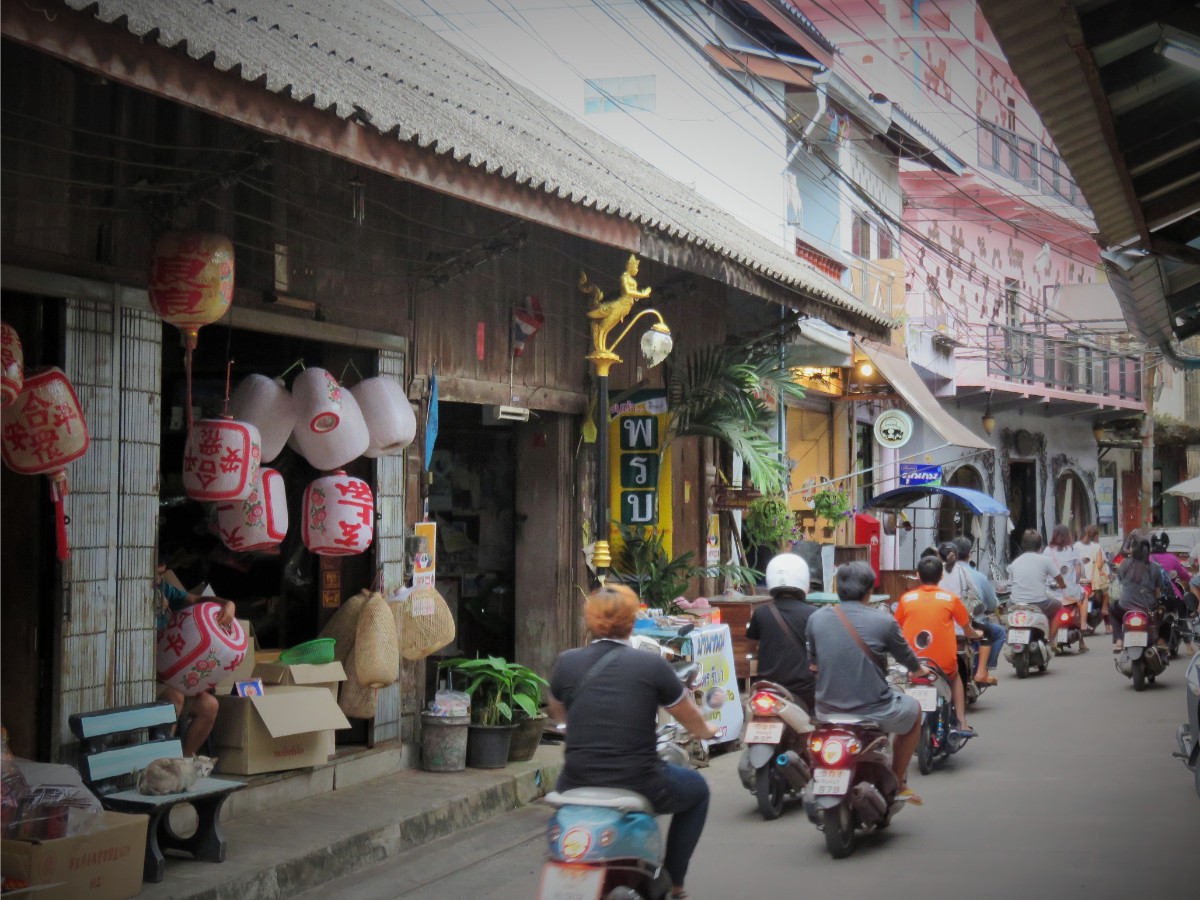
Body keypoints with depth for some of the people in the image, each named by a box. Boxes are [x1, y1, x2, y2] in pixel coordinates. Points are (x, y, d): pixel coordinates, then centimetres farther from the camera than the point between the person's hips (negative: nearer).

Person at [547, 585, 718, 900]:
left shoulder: (566, 663, 0)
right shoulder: (652, 665, -7)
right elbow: (693, 719, 9)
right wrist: (707, 732, 33)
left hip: (577, 788, 3)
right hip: (638, 787, -3)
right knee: (697, 789, 28)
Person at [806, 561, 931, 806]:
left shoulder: (816, 618, -3)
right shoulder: (883, 621, -11)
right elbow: (906, 657, 7)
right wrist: (920, 669, 31)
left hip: (828, 712, 3)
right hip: (873, 710, -3)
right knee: (914, 710, 29)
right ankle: (898, 783, 34)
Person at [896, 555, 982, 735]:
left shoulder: (906, 598, 1)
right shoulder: (951, 598, 0)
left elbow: (898, 630, 9)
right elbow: (967, 630, 13)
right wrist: (977, 634, 36)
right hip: (943, 665, 0)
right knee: (954, 675, 34)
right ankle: (962, 723, 25)